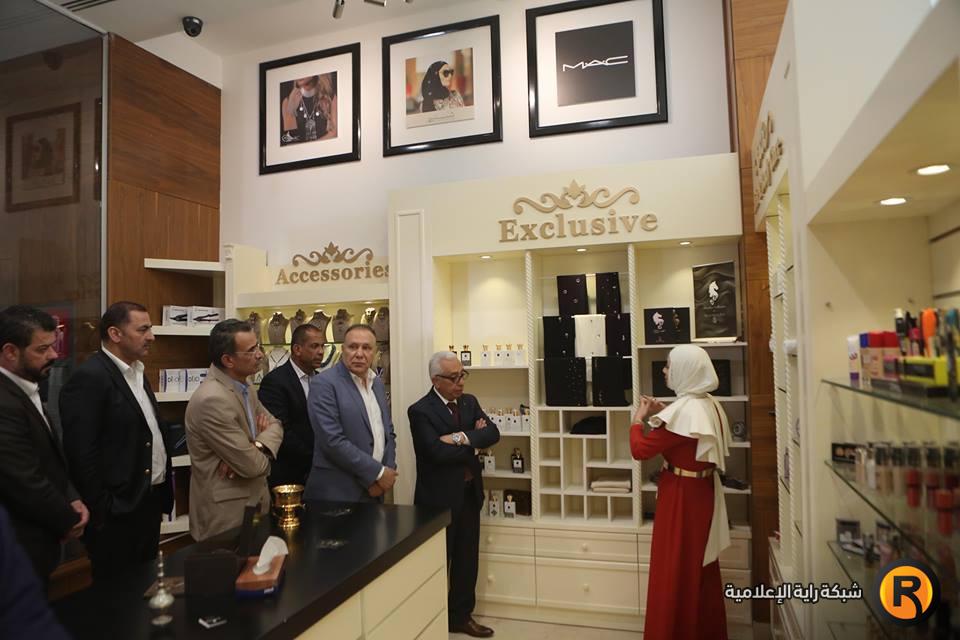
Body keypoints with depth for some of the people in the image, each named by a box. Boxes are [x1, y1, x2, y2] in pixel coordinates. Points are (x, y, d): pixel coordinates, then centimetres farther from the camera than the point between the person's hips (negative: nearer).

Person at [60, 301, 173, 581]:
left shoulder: (137, 373, 11)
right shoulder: (89, 377, -17)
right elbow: (81, 452, -19)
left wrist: (161, 493, 10)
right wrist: (102, 510, -17)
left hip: (149, 502, 8)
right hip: (118, 510, -8)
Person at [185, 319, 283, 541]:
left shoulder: (244, 387, 4)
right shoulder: (212, 400, -26)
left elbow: (275, 425, 7)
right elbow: (252, 465, -25)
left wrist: (257, 446, -15)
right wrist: (262, 439, -3)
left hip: (254, 502, 9)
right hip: (227, 513, -9)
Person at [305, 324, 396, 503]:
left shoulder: (378, 383, 9)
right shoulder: (323, 384, -13)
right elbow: (332, 440, -20)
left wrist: (388, 471, -4)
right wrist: (378, 473, -15)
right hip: (337, 493, -6)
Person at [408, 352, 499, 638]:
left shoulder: (469, 402, 5)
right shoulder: (420, 411, -15)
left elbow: (492, 433, -7)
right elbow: (437, 452, -26)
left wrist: (462, 437, -23)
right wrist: (473, 442, -13)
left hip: (469, 493, 6)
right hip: (438, 497, -6)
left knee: (467, 559, 16)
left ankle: (462, 615, 33)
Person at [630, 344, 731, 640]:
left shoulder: (684, 409, -25)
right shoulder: (709, 405, 3)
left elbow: (640, 449, -23)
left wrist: (638, 419, -7)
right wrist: (662, 414, 10)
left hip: (681, 496, -9)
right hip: (702, 490, 9)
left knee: (675, 568, 5)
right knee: (699, 565, 21)